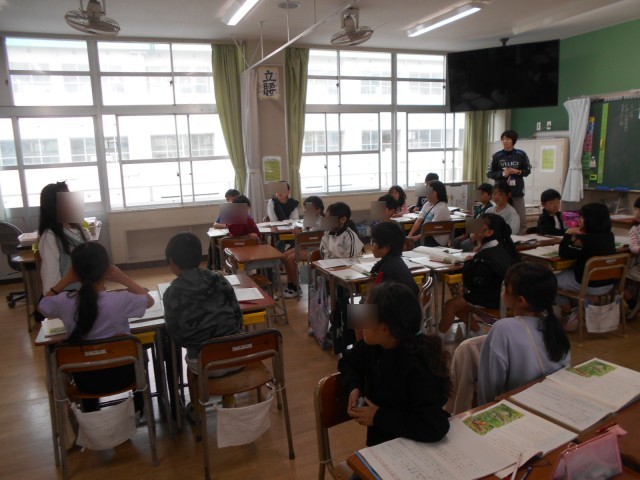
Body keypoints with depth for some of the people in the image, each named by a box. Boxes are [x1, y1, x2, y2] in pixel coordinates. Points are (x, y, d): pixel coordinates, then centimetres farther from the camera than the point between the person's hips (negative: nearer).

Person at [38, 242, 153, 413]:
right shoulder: (120, 300, -27)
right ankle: (138, 411, 48)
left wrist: (66, 280, -5)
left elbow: (42, 305, 5)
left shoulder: (64, 302, -21)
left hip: (86, 380, 2)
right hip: (121, 375, -1)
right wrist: (123, 278, -11)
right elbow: (149, 300, -5)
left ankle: (91, 414, 51)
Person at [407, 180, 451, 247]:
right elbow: (418, 221, 3)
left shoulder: (442, 208, -14)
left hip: (437, 240, -7)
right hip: (426, 234, 7)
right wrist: (410, 235, -10)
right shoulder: (427, 204, 11)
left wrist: (417, 237, -25)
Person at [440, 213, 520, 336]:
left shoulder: (486, 255, -26)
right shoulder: (501, 246, 3)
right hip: (500, 293, 9)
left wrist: (469, 263, -10)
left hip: (492, 298, -9)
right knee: (459, 301, 19)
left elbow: (471, 283, -24)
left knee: (451, 304, 0)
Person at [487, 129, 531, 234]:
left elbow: (527, 171, 9)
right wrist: (502, 174, -14)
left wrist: (517, 171, -10)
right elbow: (489, 173, 2)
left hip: (517, 192, 1)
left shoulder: (521, 155, 1)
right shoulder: (496, 156, -1)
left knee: (522, 220, 2)